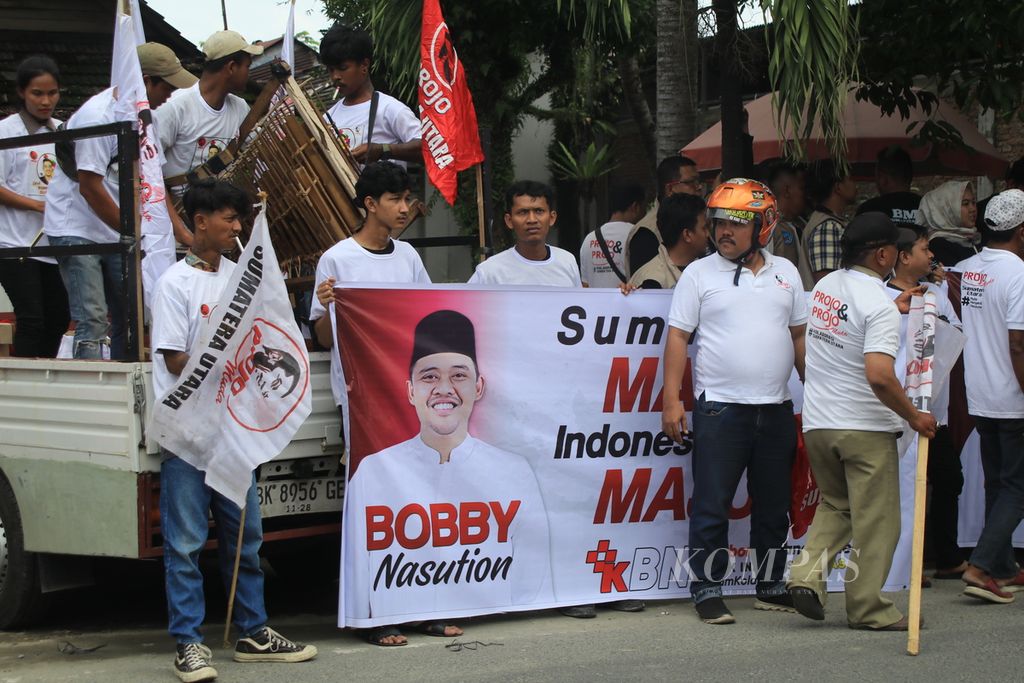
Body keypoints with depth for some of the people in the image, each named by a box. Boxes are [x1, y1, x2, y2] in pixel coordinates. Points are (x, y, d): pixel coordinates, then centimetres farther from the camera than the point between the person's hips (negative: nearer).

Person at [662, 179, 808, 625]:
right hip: (720, 407, -4)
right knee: (711, 506, -3)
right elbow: (678, 336, -2)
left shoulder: (784, 273, 11)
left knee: (774, 506, 10)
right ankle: (708, 592, 4)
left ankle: (771, 588, 21)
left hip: (776, 408, 4)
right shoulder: (699, 274, 1)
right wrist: (671, 400, -9)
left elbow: (800, 336, 16)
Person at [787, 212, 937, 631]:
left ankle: (808, 573, 2)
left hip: (817, 423, 7)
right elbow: (879, 375, -29)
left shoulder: (825, 287, 5)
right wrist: (914, 418, -17)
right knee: (876, 518, 5)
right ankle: (867, 608, 9)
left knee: (835, 505, 22)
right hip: (865, 427, -7)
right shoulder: (879, 304, -19)